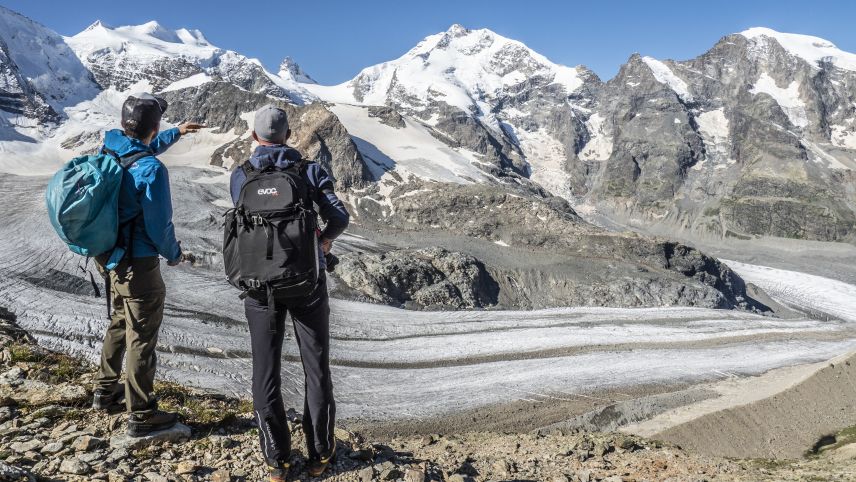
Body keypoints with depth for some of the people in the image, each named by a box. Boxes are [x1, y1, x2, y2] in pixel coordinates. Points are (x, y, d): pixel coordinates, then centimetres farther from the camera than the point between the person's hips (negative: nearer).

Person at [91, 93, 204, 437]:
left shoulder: (109, 149, 0)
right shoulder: (152, 170, -24)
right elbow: (159, 225, -21)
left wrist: (176, 133, 33)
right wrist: (173, 254, -1)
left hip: (110, 257, 8)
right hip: (138, 265, -8)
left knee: (120, 323, 26)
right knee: (142, 338, 3)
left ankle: (106, 391, 41)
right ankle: (141, 416, 14)